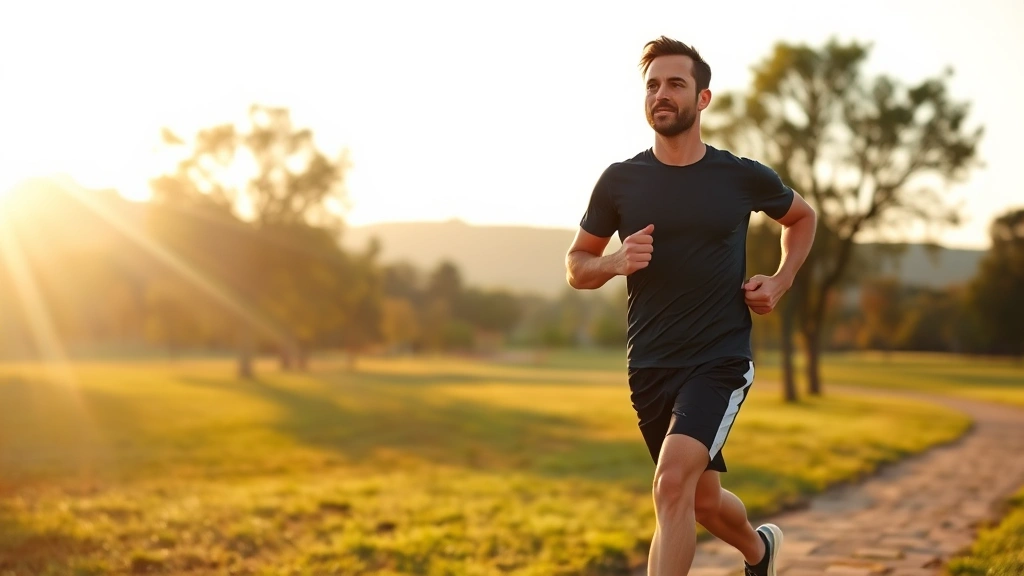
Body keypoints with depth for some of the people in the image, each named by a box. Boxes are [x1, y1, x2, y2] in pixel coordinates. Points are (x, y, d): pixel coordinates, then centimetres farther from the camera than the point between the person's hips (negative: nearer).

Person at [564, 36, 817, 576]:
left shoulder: (744, 177, -2)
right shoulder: (620, 180, 0)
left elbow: (802, 216, 19)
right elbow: (576, 265, 8)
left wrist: (780, 282, 4)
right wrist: (616, 263, -14)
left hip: (720, 360, -3)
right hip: (648, 367, 3)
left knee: (673, 483, -24)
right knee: (703, 501, 17)